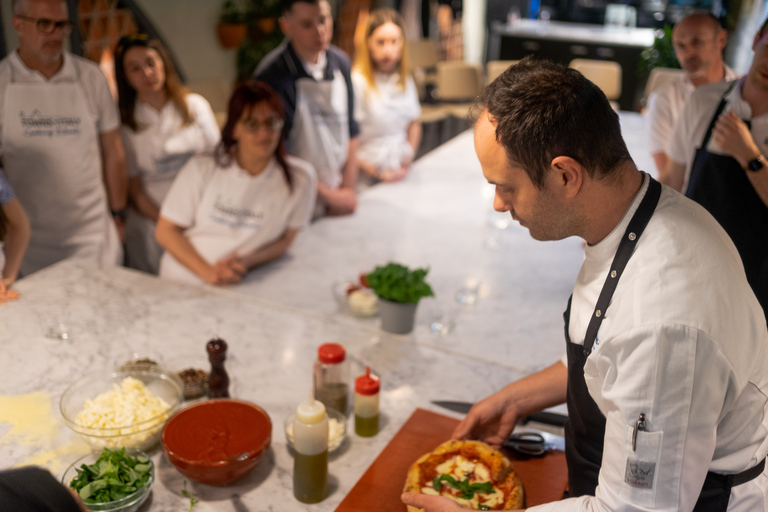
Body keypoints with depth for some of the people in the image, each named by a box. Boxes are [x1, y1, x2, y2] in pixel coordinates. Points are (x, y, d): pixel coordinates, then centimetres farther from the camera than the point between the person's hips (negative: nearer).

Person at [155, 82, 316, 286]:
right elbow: (165, 231, 0)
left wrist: (246, 262, -12)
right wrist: (208, 271, -14)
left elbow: (285, 240, 6)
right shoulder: (202, 169, -3)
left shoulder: (299, 178, -2)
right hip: (181, 282, 1)